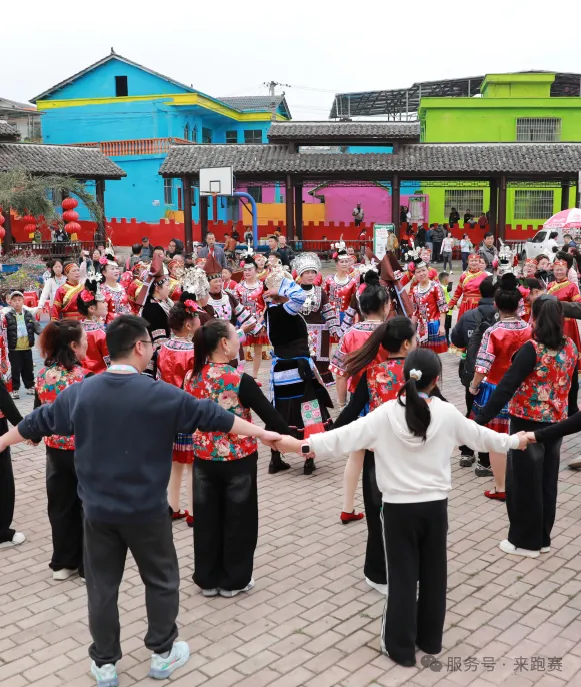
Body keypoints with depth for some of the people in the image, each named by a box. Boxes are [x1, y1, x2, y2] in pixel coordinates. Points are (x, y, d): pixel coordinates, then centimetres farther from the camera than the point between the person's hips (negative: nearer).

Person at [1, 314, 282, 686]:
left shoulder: (80, 393, -4)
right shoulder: (160, 394, -15)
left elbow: (37, 422, 10)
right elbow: (212, 416, -9)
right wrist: (261, 432, 1)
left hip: (98, 510, 3)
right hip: (147, 510, -3)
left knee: (102, 586, 16)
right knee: (162, 580, 16)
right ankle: (163, 653, 27)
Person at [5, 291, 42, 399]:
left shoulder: (28, 314, 4)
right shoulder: (7, 316, -7)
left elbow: (36, 326, 6)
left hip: (27, 347, 4)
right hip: (14, 348, -4)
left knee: (28, 369, 15)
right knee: (15, 370, 2)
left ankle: (30, 387, 29)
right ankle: (15, 389, 12)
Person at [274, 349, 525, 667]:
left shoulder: (386, 414, -11)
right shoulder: (447, 413, -4)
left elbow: (345, 437, -17)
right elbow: (480, 435, 10)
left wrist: (302, 444, -16)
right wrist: (514, 441, 27)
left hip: (399, 507, -2)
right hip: (435, 506, 2)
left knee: (402, 576, 8)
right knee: (433, 574, 17)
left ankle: (401, 647, 18)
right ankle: (430, 639, 31)